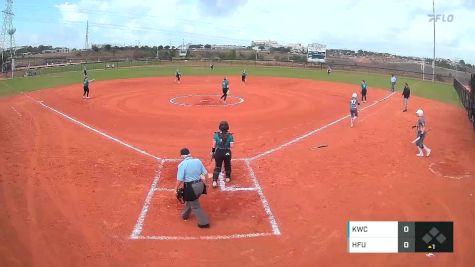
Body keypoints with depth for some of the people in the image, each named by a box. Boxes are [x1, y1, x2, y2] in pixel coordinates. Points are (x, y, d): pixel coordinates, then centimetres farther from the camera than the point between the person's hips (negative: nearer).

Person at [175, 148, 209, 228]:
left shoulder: (182, 164, -15)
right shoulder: (198, 161, 0)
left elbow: (180, 179, -17)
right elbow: (205, 173, 5)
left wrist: (176, 189, -2)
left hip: (191, 187, -7)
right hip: (200, 185, 7)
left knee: (195, 206, 11)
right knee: (189, 200, 30)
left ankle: (204, 223, 18)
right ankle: (185, 215, 51)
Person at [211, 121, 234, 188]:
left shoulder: (216, 135, -8)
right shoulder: (230, 136, -11)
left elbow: (214, 145, -4)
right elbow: (231, 146, -12)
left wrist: (212, 152, 8)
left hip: (218, 152, 0)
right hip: (227, 153, 0)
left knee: (217, 167, 7)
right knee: (227, 165, 23)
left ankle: (214, 181, -7)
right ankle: (228, 178, 41)